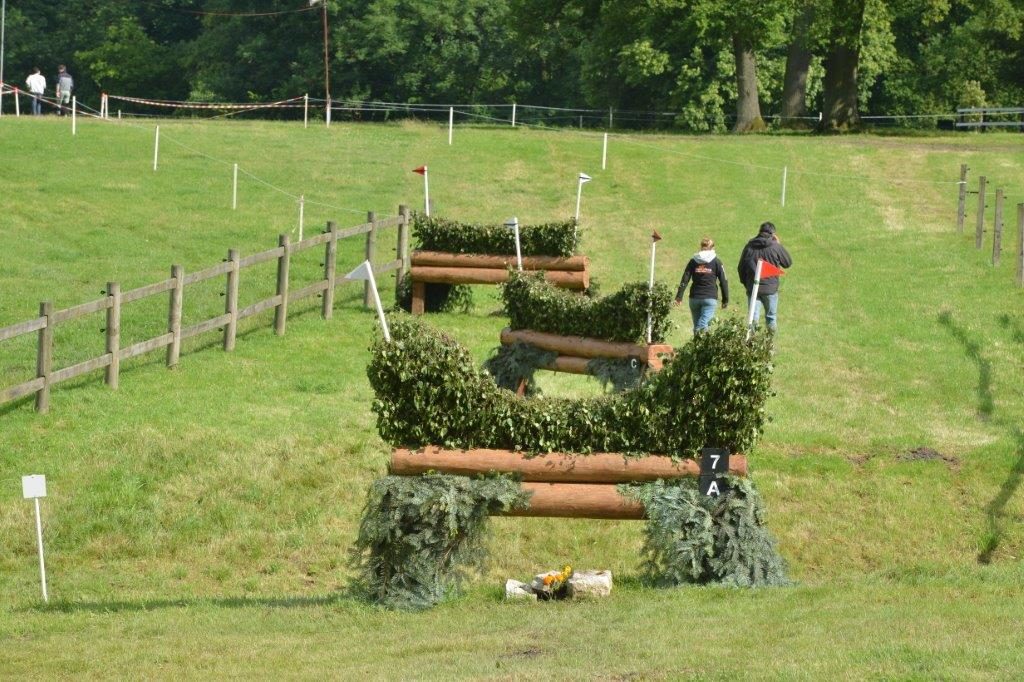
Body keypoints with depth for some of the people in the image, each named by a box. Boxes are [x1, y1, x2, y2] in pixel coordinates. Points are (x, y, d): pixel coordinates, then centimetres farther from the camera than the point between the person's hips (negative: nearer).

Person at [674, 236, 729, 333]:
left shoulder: (693, 261, 8)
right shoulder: (716, 262, 2)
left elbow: (684, 280, 2)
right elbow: (723, 281, 1)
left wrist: (679, 297, 2)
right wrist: (725, 300, 8)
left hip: (694, 297, 3)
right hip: (710, 298, -3)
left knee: (697, 326, 15)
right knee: (703, 326, -12)